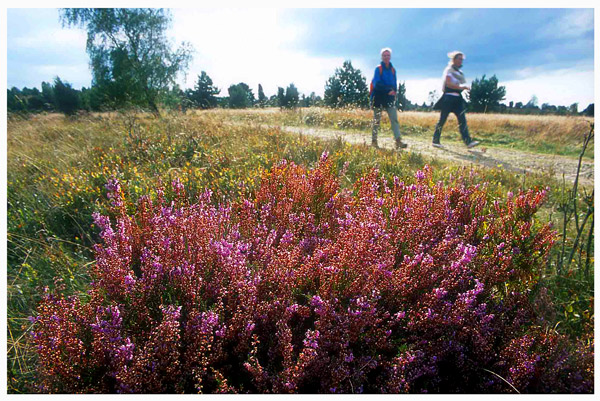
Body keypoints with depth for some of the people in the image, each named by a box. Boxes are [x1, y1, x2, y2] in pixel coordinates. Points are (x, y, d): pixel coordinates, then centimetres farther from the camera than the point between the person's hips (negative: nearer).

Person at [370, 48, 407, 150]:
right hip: (378, 98, -4)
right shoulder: (378, 68, -3)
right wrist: (388, 90, -18)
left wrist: (393, 92, 1)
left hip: (389, 98, 4)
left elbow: (394, 84, 18)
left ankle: (398, 141, -11)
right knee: (377, 120, 2)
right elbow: (377, 84, -13)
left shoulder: (392, 70, 12)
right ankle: (374, 141, 11)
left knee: (394, 119, -6)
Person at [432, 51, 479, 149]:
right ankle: (435, 141, 10)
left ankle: (468, 142, -10)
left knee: (462, 120, -4)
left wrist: (465, 87, 4)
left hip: (458, 99, 7)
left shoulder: (459, 72, 20)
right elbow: (448, 84, -17)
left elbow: (462, 84, 24)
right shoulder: (449, 70, -4)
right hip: (449, 97, -7)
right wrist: (460, 87, -21)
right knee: (442, 120, -1)